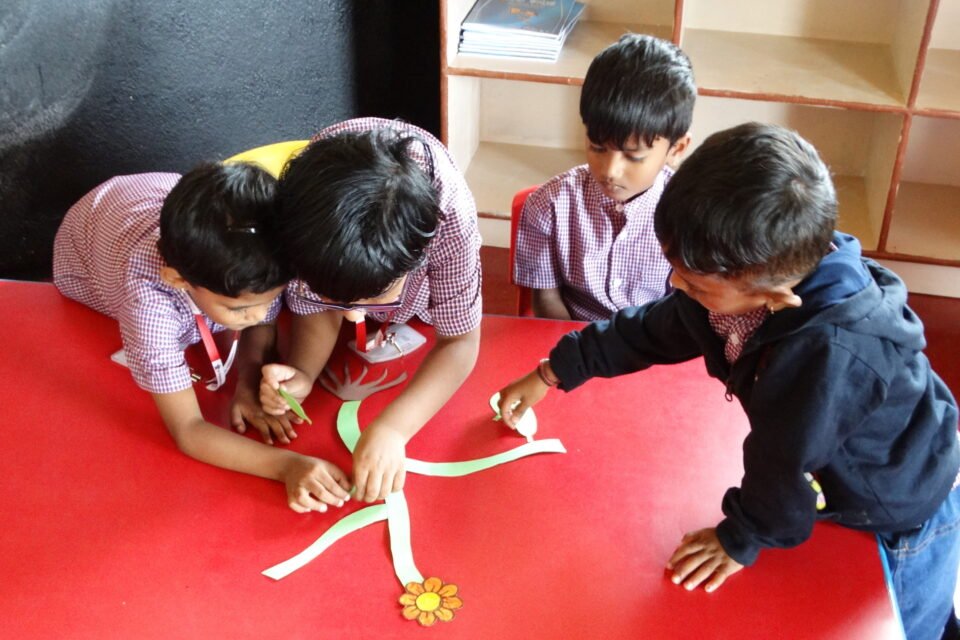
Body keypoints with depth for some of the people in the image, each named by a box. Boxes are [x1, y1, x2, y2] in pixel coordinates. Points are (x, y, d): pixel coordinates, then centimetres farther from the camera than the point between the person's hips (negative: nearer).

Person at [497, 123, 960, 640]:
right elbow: (656, 329, -4)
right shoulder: (757, 272, -21)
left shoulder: (831, 352, -47)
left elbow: (787, 462, -32)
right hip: (840, 481, 7)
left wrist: (742, 538, -13)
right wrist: (553, 373, 2)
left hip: (906, 516, -7)